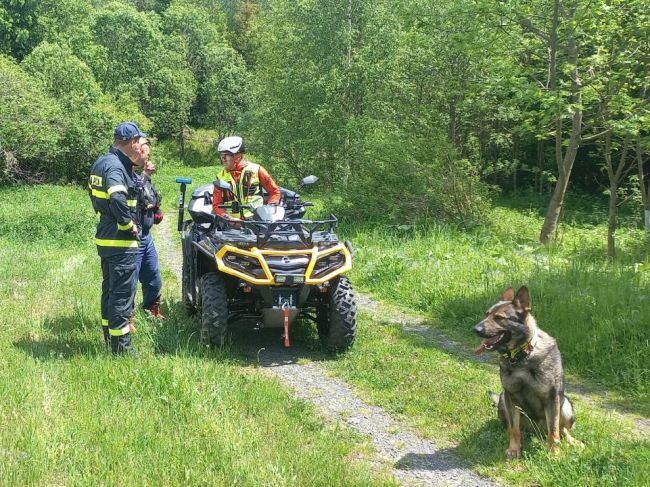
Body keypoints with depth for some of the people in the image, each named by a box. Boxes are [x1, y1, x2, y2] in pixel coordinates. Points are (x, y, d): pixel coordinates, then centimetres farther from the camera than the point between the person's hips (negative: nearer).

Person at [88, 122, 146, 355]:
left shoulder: (101, 162, 11)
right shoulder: (115, 166, -20)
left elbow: (93, 191, 25)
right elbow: (118, 200, -35)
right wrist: (129, 225, -22)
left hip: (105, 236, 10)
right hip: (120, 240, -10)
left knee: (110, 287, 20)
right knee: (123, 291, -4)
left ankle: (109, 331, 32)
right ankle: (121, 343, 1)